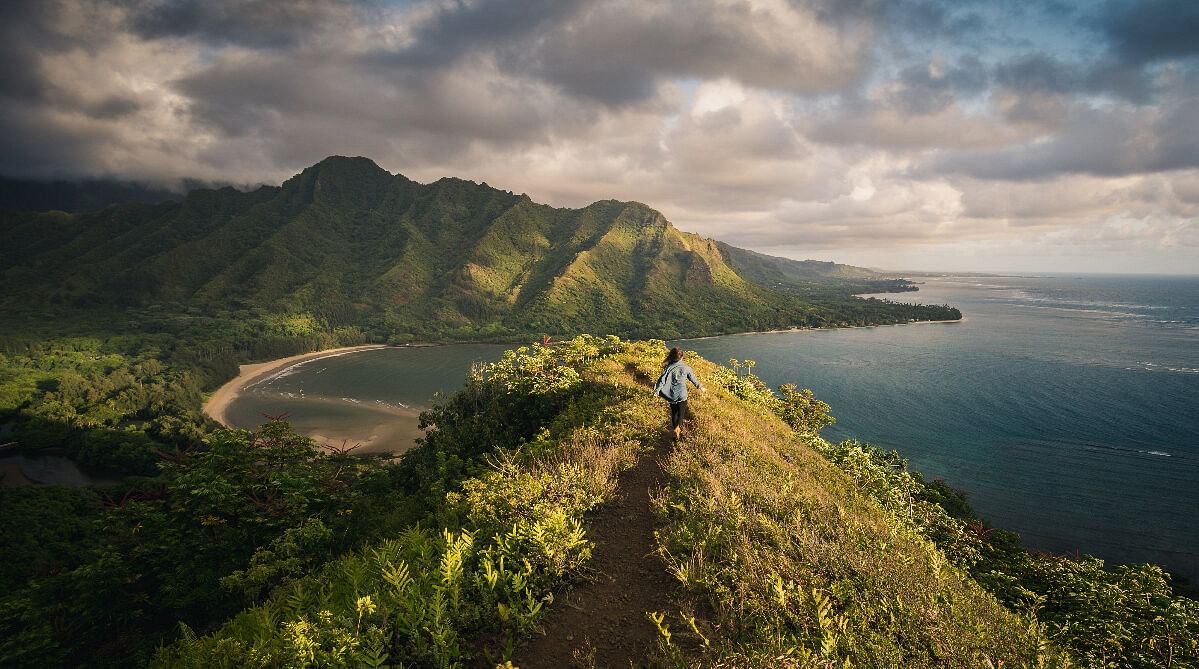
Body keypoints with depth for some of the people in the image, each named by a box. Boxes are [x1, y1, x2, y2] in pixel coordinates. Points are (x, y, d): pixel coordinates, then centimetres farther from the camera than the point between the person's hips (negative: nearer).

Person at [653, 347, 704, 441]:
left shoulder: (669, 368, -13)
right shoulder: (686, 367, -9)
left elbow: (662, 379, -14)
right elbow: (693, 378, 3)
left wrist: (656, 390, -4)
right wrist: (699, 387, 20)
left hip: (671, 395, 1)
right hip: (682, 395, -1)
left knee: (674, 413, 17)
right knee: (681, 412, 12)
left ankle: (676, 433, 25)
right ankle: (678, 427, -15)